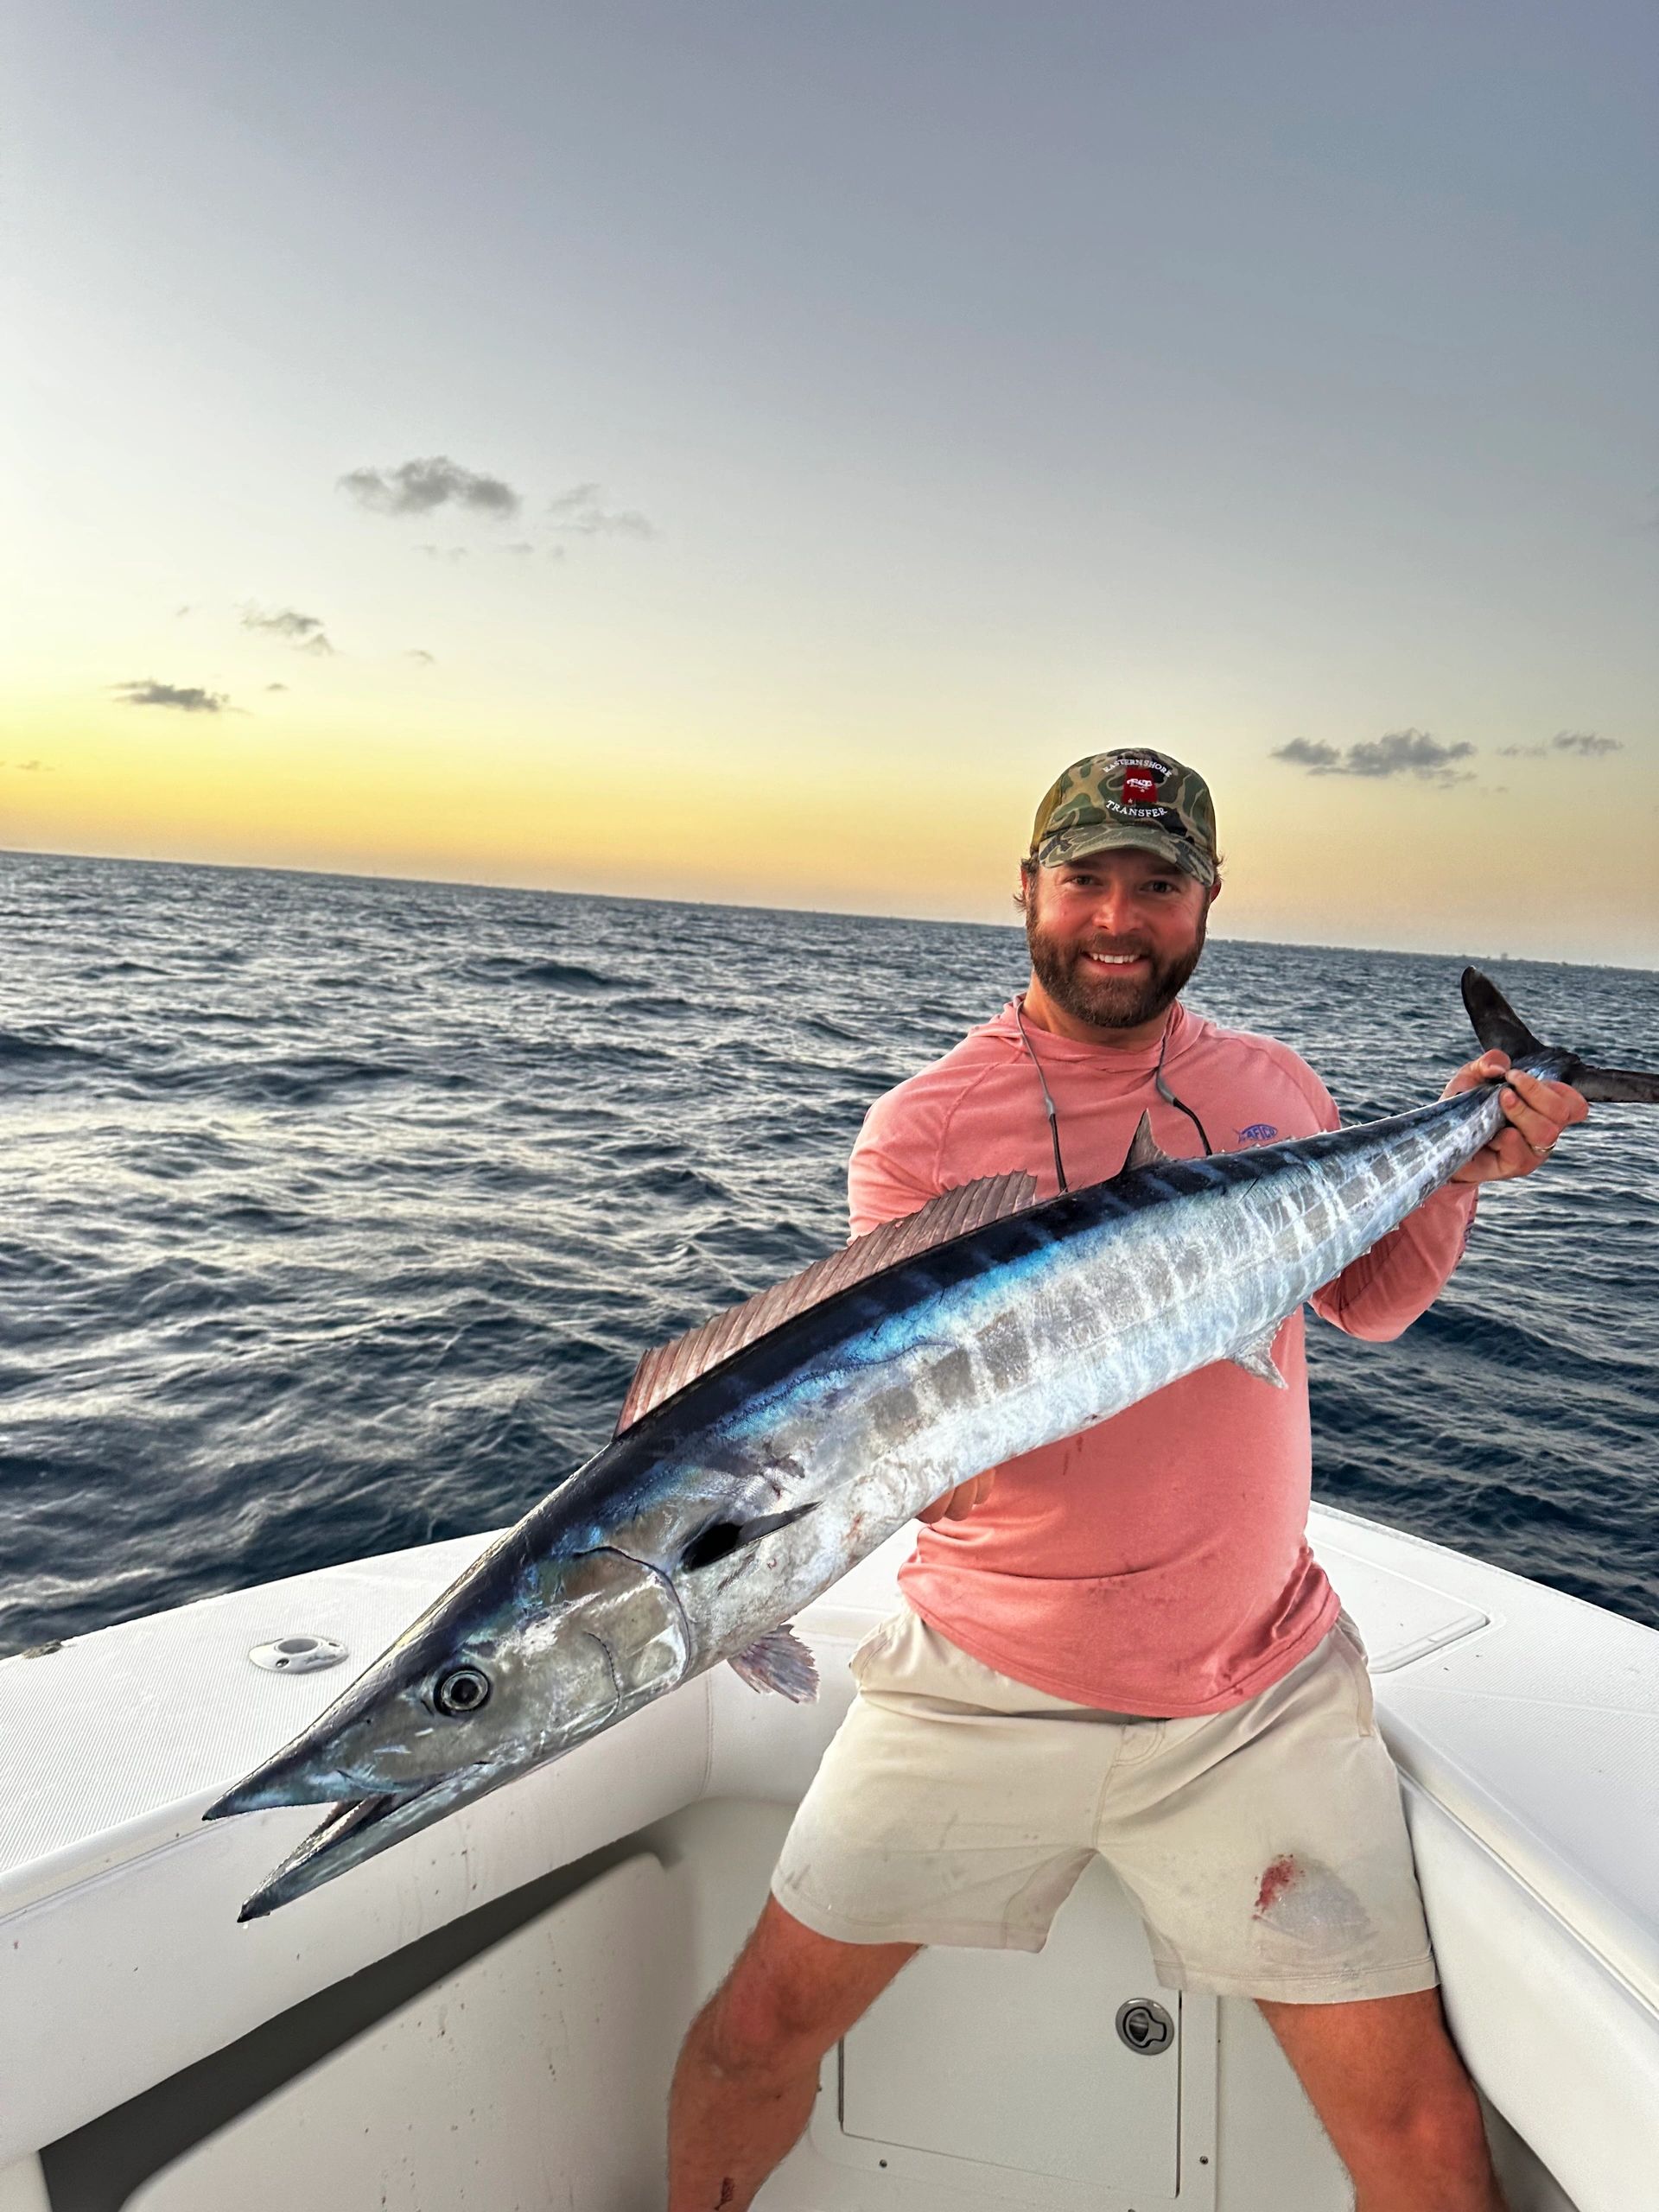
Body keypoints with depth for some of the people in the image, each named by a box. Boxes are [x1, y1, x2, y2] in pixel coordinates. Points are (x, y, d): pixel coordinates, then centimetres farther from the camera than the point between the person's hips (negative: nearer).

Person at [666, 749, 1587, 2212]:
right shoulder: (925, 1128, -9)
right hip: (985, 1685, -1)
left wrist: (1453, 1168, -1)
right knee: (770, 2019, 6)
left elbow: (1365, 1302, 16)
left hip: (1262, 1693, 2)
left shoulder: (1275, 1086, 3)